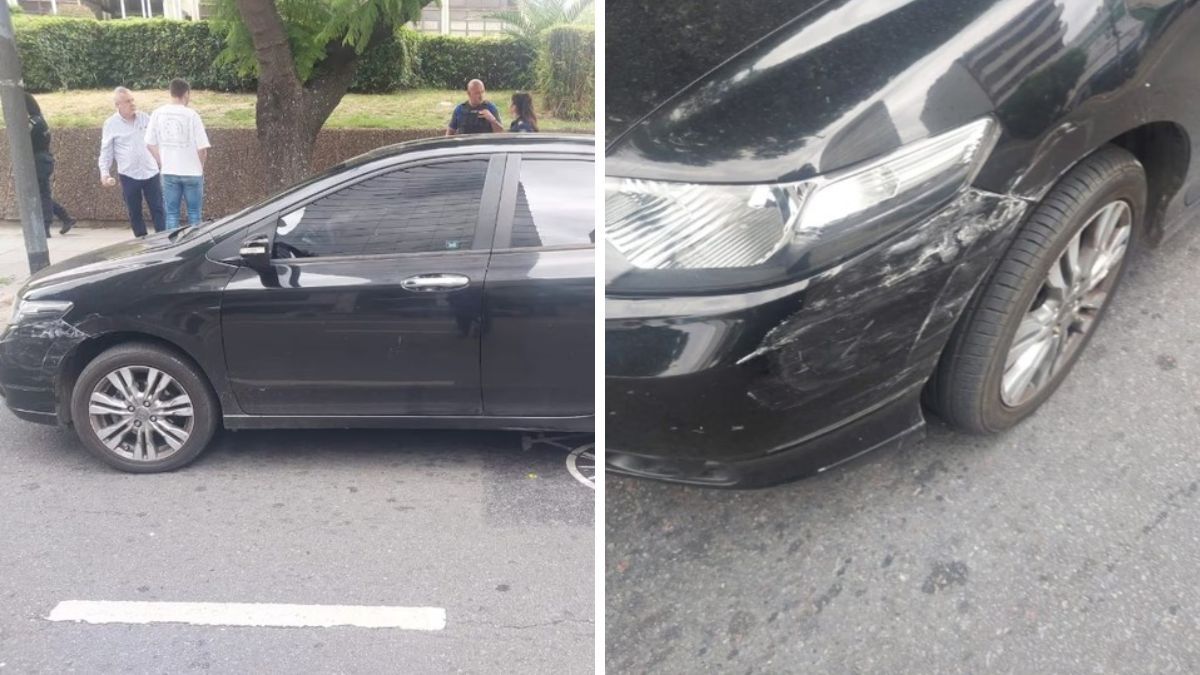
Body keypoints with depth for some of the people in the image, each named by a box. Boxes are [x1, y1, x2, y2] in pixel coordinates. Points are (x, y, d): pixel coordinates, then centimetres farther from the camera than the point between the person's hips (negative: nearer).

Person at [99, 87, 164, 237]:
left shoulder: (144, 118, 4)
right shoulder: (111, 124, -1)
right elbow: (106, 151, 3)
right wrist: (104, 172, -7)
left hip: (151, 172, 1)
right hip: (129, 175, -1)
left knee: (158, 209, 0)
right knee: (135, 213, 6)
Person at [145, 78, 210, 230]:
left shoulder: (157, 114, 0)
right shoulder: (191, 115, -11)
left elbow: (150, 144, 4)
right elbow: (202, 148, -11)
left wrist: (162, 164, 16)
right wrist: (200, 166, 6)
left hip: (169, 172, 3)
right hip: (192, 172, -3)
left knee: (171, 214, 8)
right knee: (194, 213, 7)